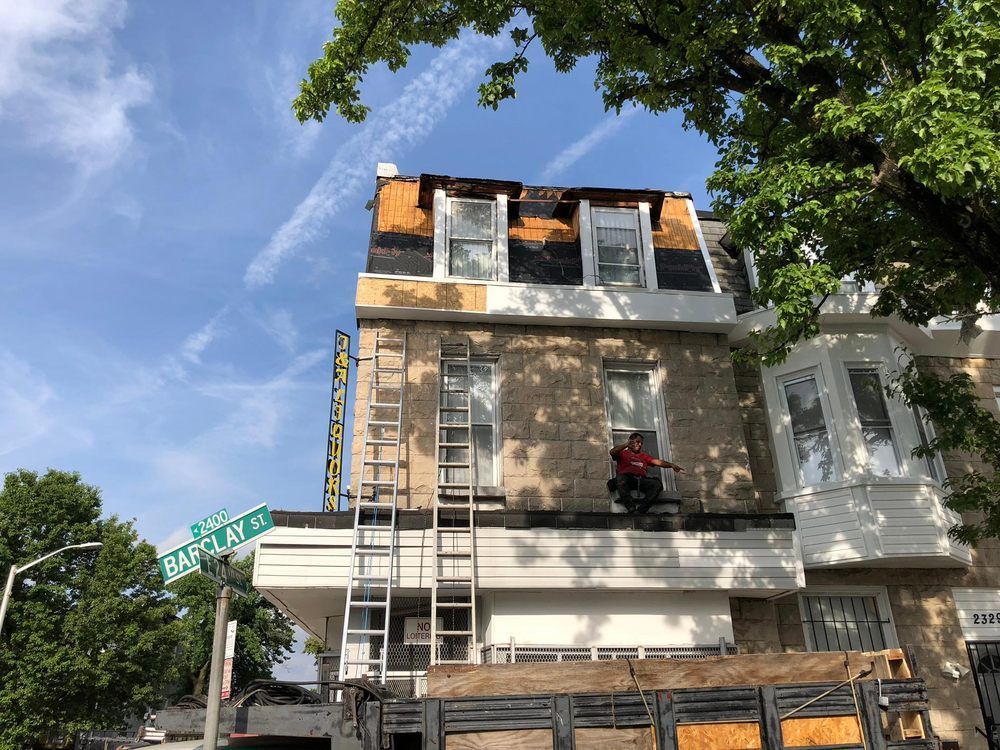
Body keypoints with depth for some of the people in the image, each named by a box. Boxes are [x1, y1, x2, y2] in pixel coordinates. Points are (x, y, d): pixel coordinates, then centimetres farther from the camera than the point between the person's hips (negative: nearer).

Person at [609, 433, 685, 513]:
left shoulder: (644, 456, 34)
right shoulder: (622, 453, 24)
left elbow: (658, 462, 21)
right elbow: (612, 452, 3)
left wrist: (671, 465, 4)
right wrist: (626, 444, -9)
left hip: (641, 480, 3)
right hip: (626, 478, -3)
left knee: (657, 484, -26)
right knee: (620, 478, -38)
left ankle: (640, 512, -39)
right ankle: (632, 510, -44)